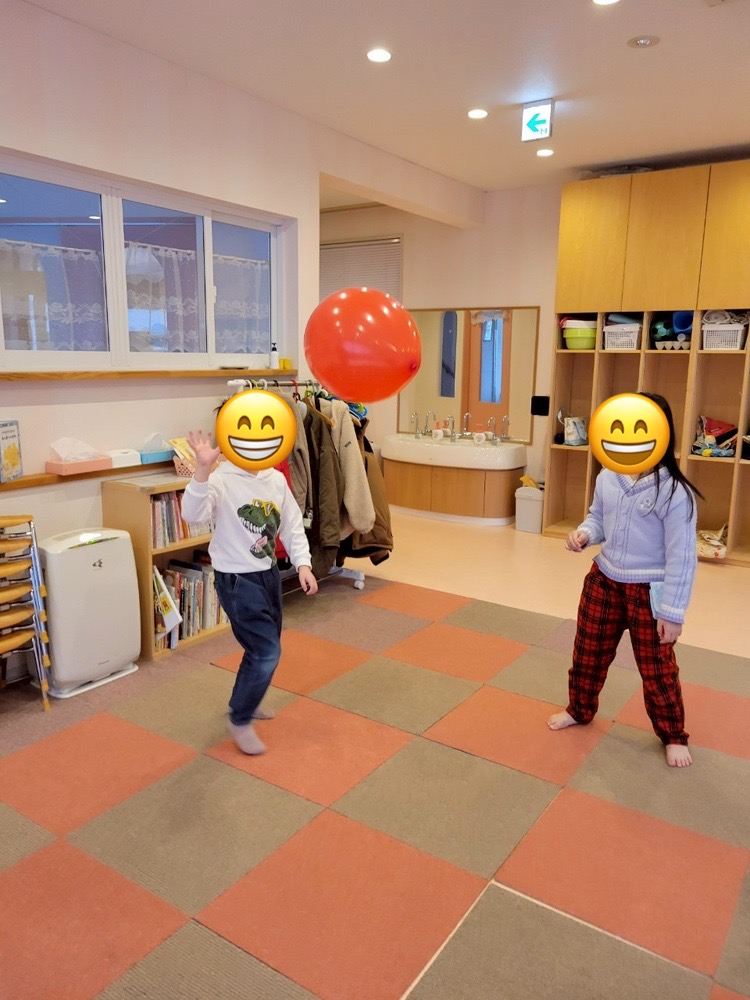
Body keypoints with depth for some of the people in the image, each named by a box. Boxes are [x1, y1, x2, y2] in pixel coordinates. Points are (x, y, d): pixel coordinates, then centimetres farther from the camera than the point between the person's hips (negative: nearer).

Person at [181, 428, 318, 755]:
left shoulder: (276, 479, 2)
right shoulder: (221, 480, -17)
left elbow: (293, 526, 6)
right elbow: (193, 515, -35)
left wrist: (303, 564, -5)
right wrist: (203, 469, -46)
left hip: (269, 574, 7)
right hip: (236, 580, -7)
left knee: (263, 647, 20)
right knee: (267, 651, -8)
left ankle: (244, 701, 44)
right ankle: (239, 720, 13)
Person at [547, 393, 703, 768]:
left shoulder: (674, 492, -22)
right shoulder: (608, 477, -6)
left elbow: (681, 557, -17)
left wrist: (672, 612, -15)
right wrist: (584, 533, -12)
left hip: (649, 593, -5)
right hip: (603, 581, 5)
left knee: (657, 669, 12)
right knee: (587, 653, 20)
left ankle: (673, 737, 36)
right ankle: (579, 710, 46)